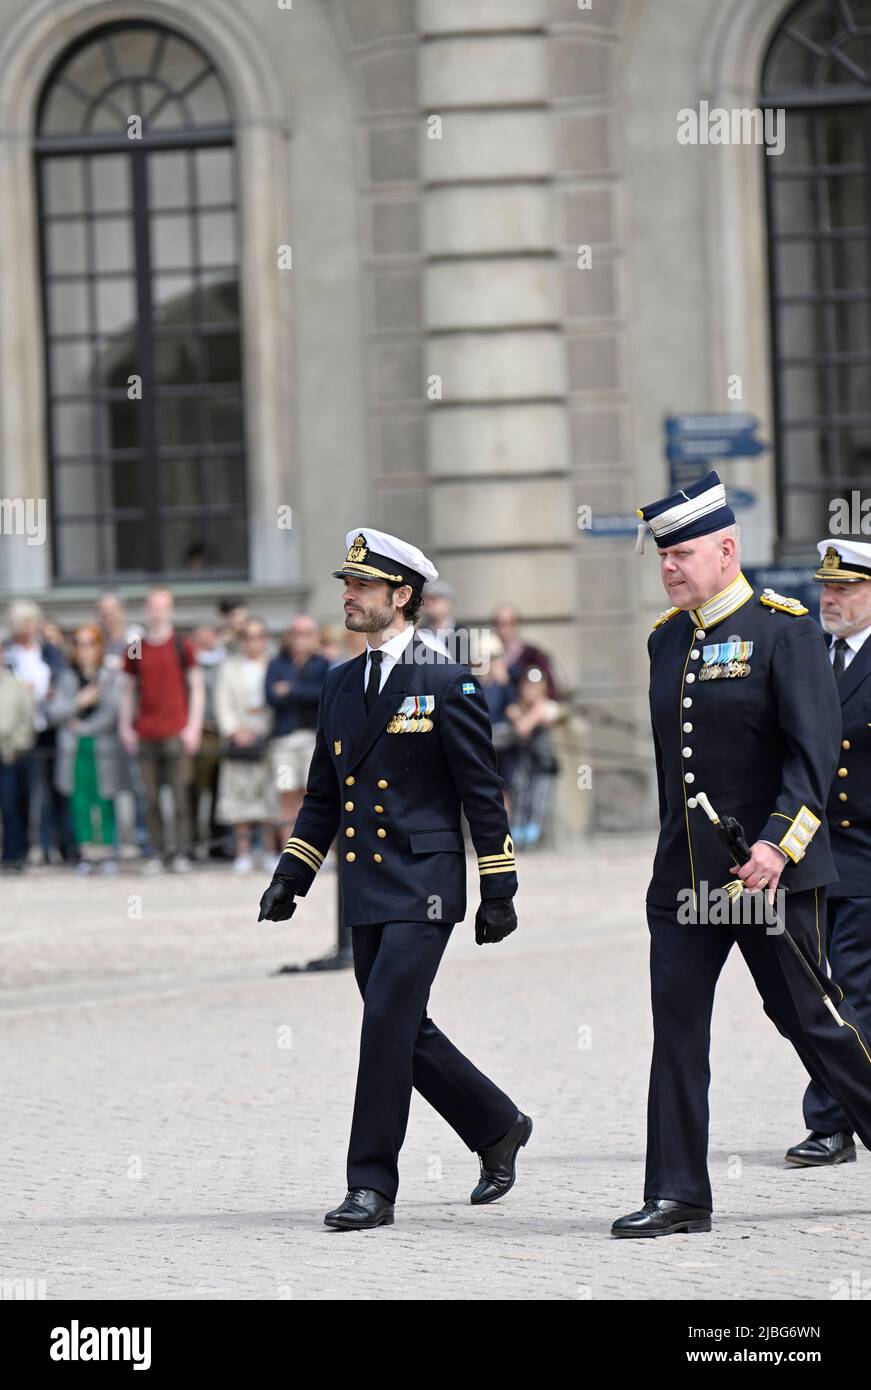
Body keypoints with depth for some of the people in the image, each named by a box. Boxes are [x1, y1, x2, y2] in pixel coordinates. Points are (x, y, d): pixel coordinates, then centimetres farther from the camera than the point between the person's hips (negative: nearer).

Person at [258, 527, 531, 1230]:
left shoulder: (448, 684, -6)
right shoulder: (341, 684, 13)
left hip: (423, 887, -7)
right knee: (406, 1035, 10)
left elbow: (483, 793, -6)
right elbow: (323, 794, 19)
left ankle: (373, 1185, -9)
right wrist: (291, 875, 11)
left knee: (387, 1022, -13)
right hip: (366, 891, 7)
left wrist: (499, 890, -7)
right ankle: (497, 1128, 31)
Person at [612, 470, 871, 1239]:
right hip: (685, 877, 6)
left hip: (768, 869, -6)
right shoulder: (667, 639, 12)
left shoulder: (785, 629, -9)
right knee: (676, 1024, -1)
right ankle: (678, 1196, 1)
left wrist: (778, 843, -26)